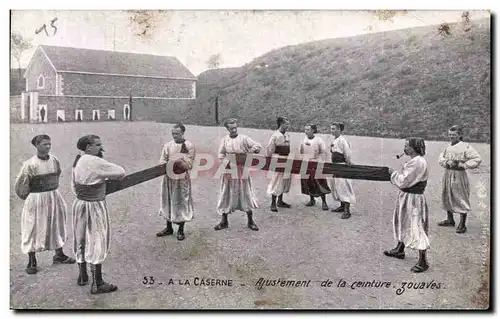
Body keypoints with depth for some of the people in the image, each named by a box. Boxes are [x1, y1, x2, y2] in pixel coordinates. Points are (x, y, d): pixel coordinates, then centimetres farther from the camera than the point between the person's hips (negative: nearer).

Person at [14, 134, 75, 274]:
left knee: (57, 225, 15)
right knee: (33, 229, 4)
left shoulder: (54, 160, -2)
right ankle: (31, 261, 17)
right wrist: (29, 198, 3)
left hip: (54, 197, 5)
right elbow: (20, 185, -8)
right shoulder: (30, 164, -17)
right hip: (36, 200, -5)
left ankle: (59, 255, 32)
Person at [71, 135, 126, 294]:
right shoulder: (96, 162, -21)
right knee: (97, 242, 2)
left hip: (79, 204, 8)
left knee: (82, 239, 20)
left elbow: (74, 186, 14)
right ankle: (97, 284, 10)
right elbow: (121, 173, -16)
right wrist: (107, 175, 2)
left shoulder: (77, 161, 5)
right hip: (95, 206, -8)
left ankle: (82, 276, 36)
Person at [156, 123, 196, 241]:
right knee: (168, 202, 11)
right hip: (169, 178, 4)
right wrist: (167, 168, -15)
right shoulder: (168, 145, 6)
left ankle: (181, 230, 15)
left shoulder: (189, 146, -4)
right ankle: (169, 228, 26)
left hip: (182, 179, -3)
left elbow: (190, 164, -7)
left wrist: (181, 163, -24)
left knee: (181, 203, 3)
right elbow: (162, 161, 5)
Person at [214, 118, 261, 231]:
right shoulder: (225, 139, 4)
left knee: (246, 194, 4)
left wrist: (248, 153, -18)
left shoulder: (244, 138, -4)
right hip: (229, 171, 2)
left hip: (242, 171, -2)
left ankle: (250, 221, 15)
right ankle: (224, 221, 19)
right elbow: (221, 155, 7)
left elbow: (258, 146, -6)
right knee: (226, 195, 7)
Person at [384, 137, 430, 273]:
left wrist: (393, 173, -8)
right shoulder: (416, 160, 9)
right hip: (407, 197, 11)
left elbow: (403, 181, -23)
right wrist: (396, 173, 4)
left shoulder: (417, 163, -24)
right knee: (403, 224, 23)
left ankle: (423, 261, 3)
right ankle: (399, 250, 41)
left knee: (416, 228, -5)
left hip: (413, 199, -11)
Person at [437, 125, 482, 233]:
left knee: (461, 199, -1)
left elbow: (477, 159, -15)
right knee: (447, 197, 16)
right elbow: (441, 158, 12)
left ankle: (462, 225, 9)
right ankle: (450, 220, 33)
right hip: (447, 174, 7)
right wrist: (447, 162, -9)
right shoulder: (448, 147, 8)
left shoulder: (466, 147, -11)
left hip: (459, 175, -7)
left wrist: (462, 165, -20)